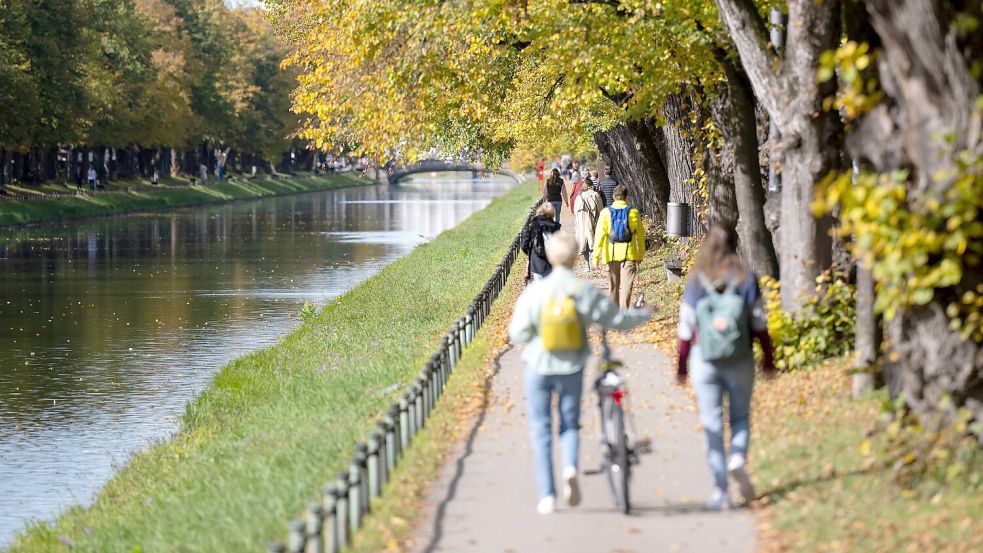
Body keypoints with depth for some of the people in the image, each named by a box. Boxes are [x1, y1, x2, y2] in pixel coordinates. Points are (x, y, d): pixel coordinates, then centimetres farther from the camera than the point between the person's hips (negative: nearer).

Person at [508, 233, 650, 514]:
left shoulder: (534, 292, -12)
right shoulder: (586, 293, -9)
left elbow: (518, 333, -11)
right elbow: (618, 319, -1)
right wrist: (644, 315, 18)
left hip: (539, 367, -1)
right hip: (572, 369, 1)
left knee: (541, 429, 9)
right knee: (570, 423, 17)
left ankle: (547, 495, 6)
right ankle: (570, 467, -12)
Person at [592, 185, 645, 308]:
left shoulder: (606, 212, -2)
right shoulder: (633, 212, -1)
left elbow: (600, 234, -6)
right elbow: (640, 236, 4)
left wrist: (596, 255, -4)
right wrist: (640, 255, 15)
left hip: (611, 255, 1)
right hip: (629, 255, -1)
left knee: (613, 286, 15)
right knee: (626, 286, -4)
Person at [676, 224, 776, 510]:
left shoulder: (695, 282, -2)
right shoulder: (746, 279, -2)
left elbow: (686, 328, -1)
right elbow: (759, 324, -1)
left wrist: (682, 366, 8)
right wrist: (769, 360, 8)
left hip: (704, 359, 0)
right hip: (740, 359, 0)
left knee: (712, 423, 4)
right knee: (740, 415, 16)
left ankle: (720, 490, 1)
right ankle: (738, 457, -14)